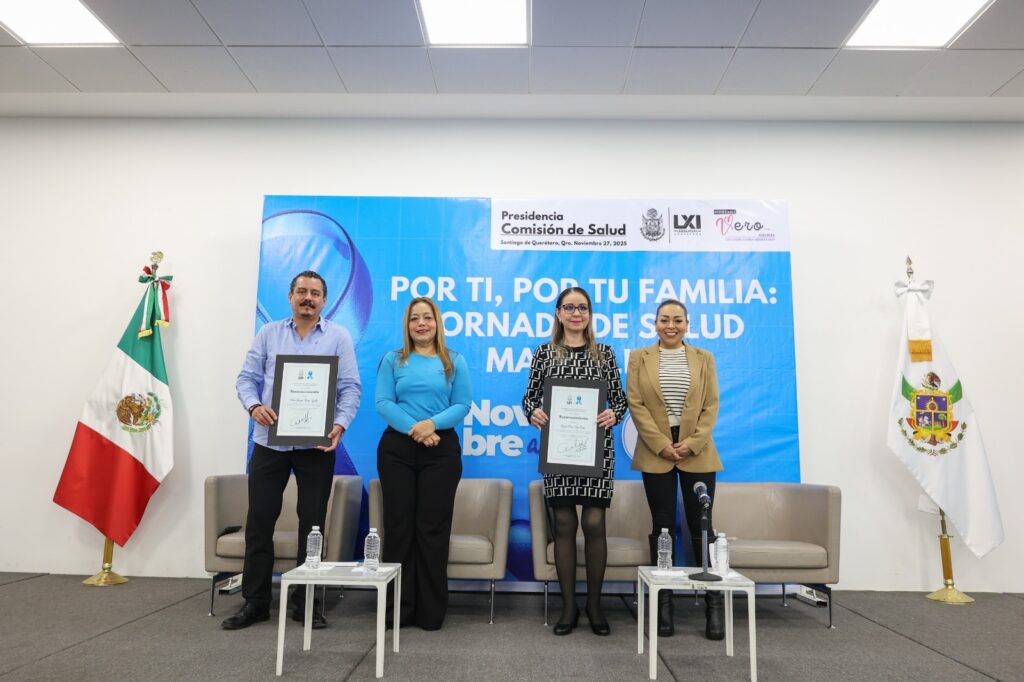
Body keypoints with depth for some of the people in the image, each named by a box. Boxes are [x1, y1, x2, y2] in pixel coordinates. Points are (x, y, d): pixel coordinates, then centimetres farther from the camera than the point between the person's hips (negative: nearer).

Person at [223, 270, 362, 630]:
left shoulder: (338, 337, 3)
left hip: (316, 445, -1)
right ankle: (255, 601, 19)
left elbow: (351, 387, -2)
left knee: (312, 522, 6)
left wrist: (340, 424, -18)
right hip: (269, 441, 2)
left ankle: (305, 602, 19)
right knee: (259, 520, 5)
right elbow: (247, 377, 6)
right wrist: (254, 406, -15)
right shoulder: (268, 333, 9)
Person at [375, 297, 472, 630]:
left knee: (433, 527, 1)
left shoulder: (454, 362, 8)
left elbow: (463, 404, 0)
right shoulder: (392, 360, 9)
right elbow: (382, 402, -2)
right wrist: (412, 428, -16)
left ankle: (431, 611, 12)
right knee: (399, 525, 3)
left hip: (442, 450, 0)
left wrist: (432, 423, -17)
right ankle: (398, 608, 14)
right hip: (396, 449, 1)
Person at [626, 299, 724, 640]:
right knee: (662, 527, 5)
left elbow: (712, 406, 4)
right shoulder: (639, 357, 5)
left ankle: (714, 604, 12)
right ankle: (663, 604, 13)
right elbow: (635, 404, -2)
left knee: (701, 526, 3)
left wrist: (692, 443, -9)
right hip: (656, 454, 0)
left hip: (698, 454, 1)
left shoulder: (704, 359, 9)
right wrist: (661, 444, -11)